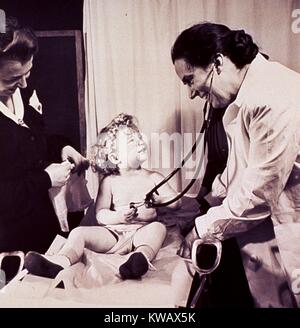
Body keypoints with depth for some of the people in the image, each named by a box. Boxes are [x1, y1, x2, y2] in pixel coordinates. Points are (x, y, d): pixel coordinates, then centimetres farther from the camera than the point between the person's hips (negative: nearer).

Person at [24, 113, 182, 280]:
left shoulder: (153, 178, 11)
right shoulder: (109, 182, 9)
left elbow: (177, 201, 8)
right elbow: (100, 214, 0)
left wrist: (159, 199, -12)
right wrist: (117, 217, -21)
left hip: (141, 232, -1)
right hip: (112, 233, 1)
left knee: (158, 227, -32)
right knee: (79, 232, -19)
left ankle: (143, 256, -57)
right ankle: (60, 261, -43)